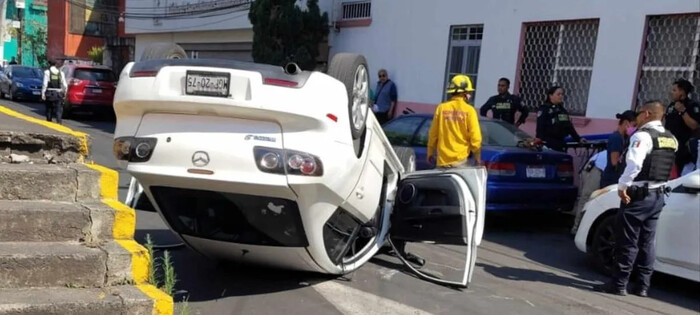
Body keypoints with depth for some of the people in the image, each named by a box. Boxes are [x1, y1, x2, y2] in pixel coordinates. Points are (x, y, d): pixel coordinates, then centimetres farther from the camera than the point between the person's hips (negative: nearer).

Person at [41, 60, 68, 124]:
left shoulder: (47, 72, -2)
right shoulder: (61, 73, 8)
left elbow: (45, 84, -8)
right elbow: (64, 85, 5)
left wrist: (43, 94, -6)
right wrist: (64, 92, 16)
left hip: (50, 93, -1)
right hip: (58, 93, 1)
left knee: (49, 107, 13)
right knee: (59, 108, 2)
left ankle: (49, 120, 21)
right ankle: (59, 119, -15)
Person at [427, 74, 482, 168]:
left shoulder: (441, 108, 2)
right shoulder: (469, 110, -4)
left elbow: (433, 134, 6)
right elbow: (475, 137, -5)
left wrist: (430, 153, 18)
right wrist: (477, 158, 7)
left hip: (443, 160, 2)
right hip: (461, 159, -2)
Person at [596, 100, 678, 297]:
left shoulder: (643, 135, -15)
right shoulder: (671, 139, 12)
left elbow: (634, 164, -27)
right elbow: (667, 168, 16)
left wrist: (622, 186, -20)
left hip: (638, 195, -8)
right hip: (658, 195, 8)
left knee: (627, 241, -2)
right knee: (646, 242, 13)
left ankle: (619, 284, 4)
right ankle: (642, 286, 18)